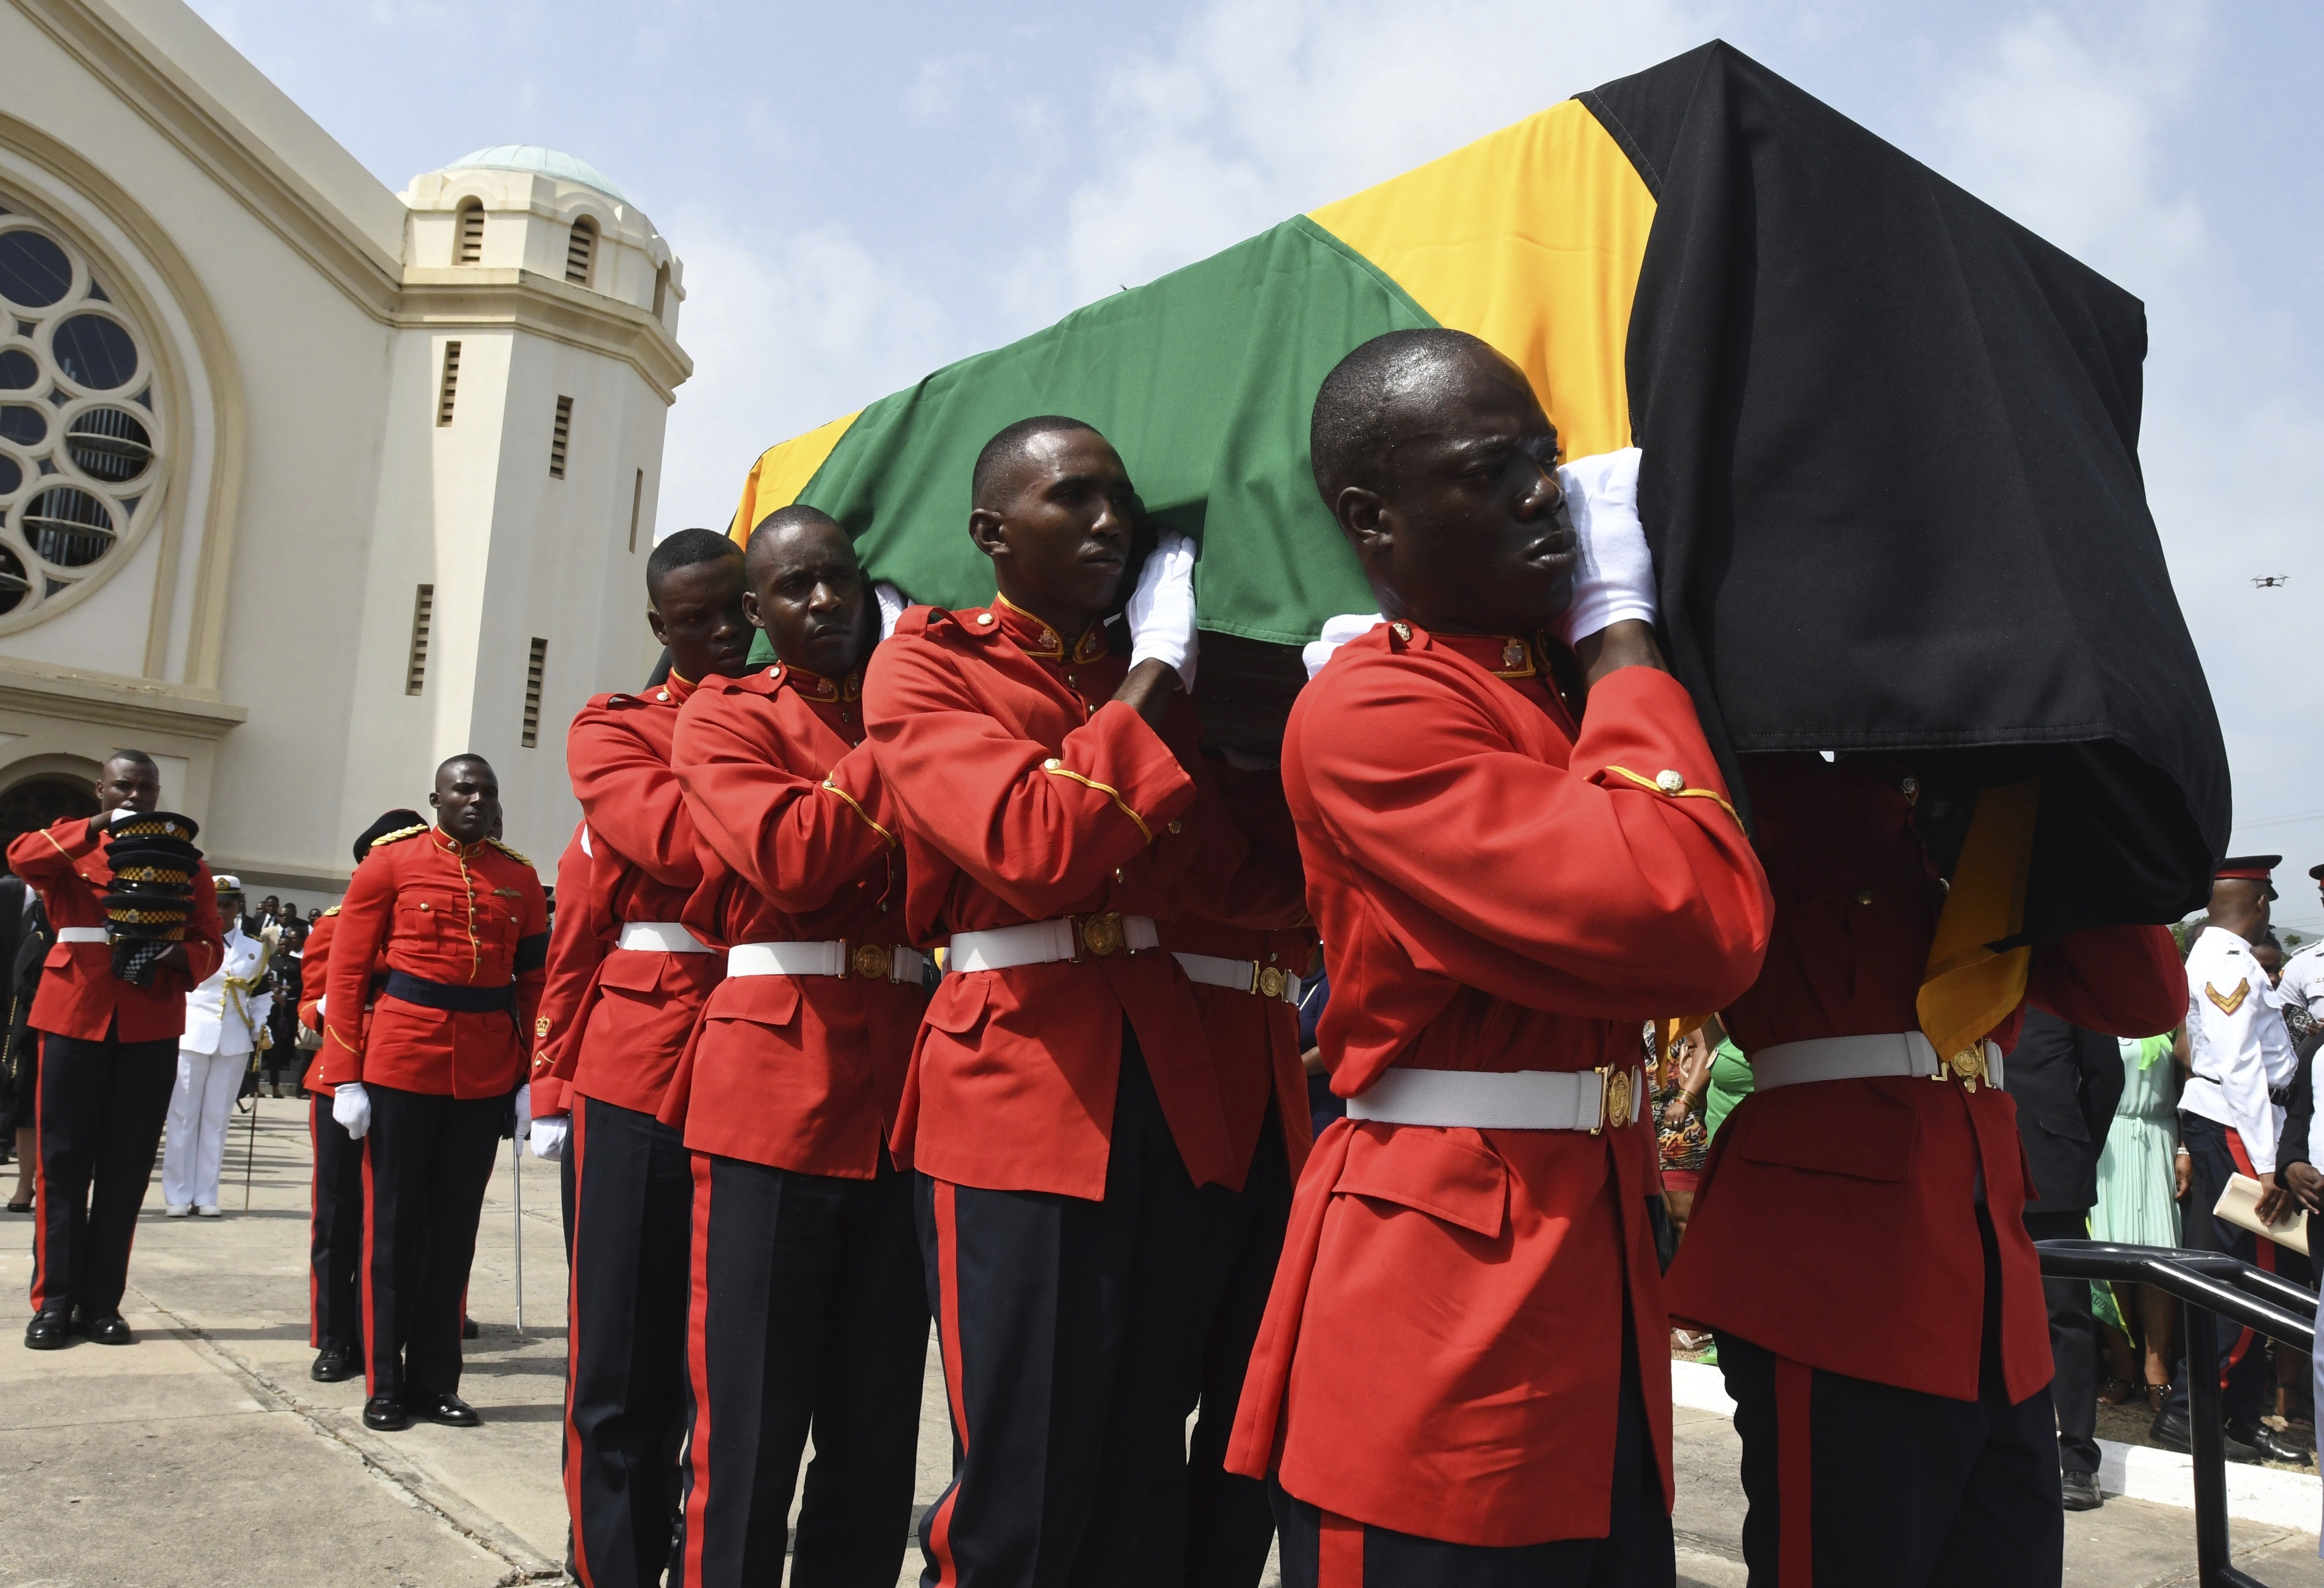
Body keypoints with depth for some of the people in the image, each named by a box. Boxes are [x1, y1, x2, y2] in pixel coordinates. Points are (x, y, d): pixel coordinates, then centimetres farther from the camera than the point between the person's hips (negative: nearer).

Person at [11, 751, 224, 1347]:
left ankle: (102, 1301, 12)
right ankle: (54, 1300, 10)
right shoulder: (70, 845, 9)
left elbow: (209, 946, 8)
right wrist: (96, 828, -22)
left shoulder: (185, 862, 11)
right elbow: (22, 858, -14)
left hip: (151, 1026, 1)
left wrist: (180, 956, -13)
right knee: (62, 1160, 2)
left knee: (127, 1165, 4)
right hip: (75, 1016, -1)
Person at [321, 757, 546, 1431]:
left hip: (486, 1074, 3)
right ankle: (385, 1386, 16)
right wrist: (346, 1077, -7)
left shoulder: (520, 879, 7)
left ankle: (436, 1380, 20)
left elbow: (535, 982, 9)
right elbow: (347, 973, -2)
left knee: (455, 1227, 10)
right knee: (392, 1225, 6)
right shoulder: (391, 862, -1)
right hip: (401, 1064, -3)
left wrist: (532, 1078, 3)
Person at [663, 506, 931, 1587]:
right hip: (773, 1099, -4)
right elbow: (791, 857, -14)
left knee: (878, 1430, 11)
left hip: (903, 1103, 4)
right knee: (750, 1428, 2)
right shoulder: (727, 717, 4)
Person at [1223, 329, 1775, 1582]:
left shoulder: (1569, 685, 12)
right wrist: (1623, 634, -13)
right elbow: (1695, 927, -25)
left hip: (1595, 1259, 8)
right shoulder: (1368, 713, -17)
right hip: (1443, 1300, -8)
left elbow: (1716, 935, 6)